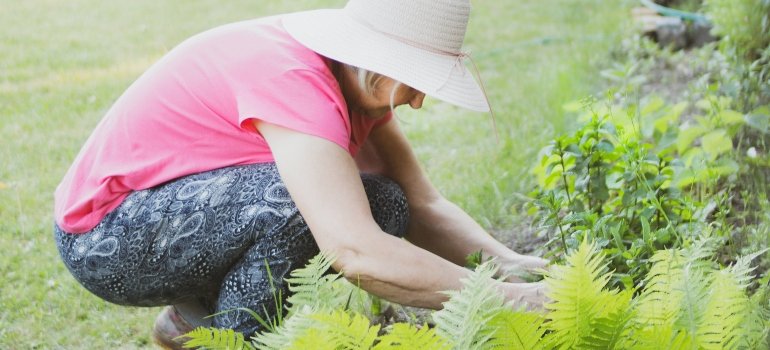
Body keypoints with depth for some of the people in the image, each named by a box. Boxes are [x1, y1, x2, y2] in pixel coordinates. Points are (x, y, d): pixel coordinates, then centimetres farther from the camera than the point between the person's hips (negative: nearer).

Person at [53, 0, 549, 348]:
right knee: (294, 198, -34)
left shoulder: (359, 79, -5)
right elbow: (355, 253, -42)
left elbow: (423, 204, -4)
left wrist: (508, 263, -21)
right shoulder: (290, 78, -33)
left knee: (383, 208, -6)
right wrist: (510, 298, -38)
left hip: (195, 206, 9)